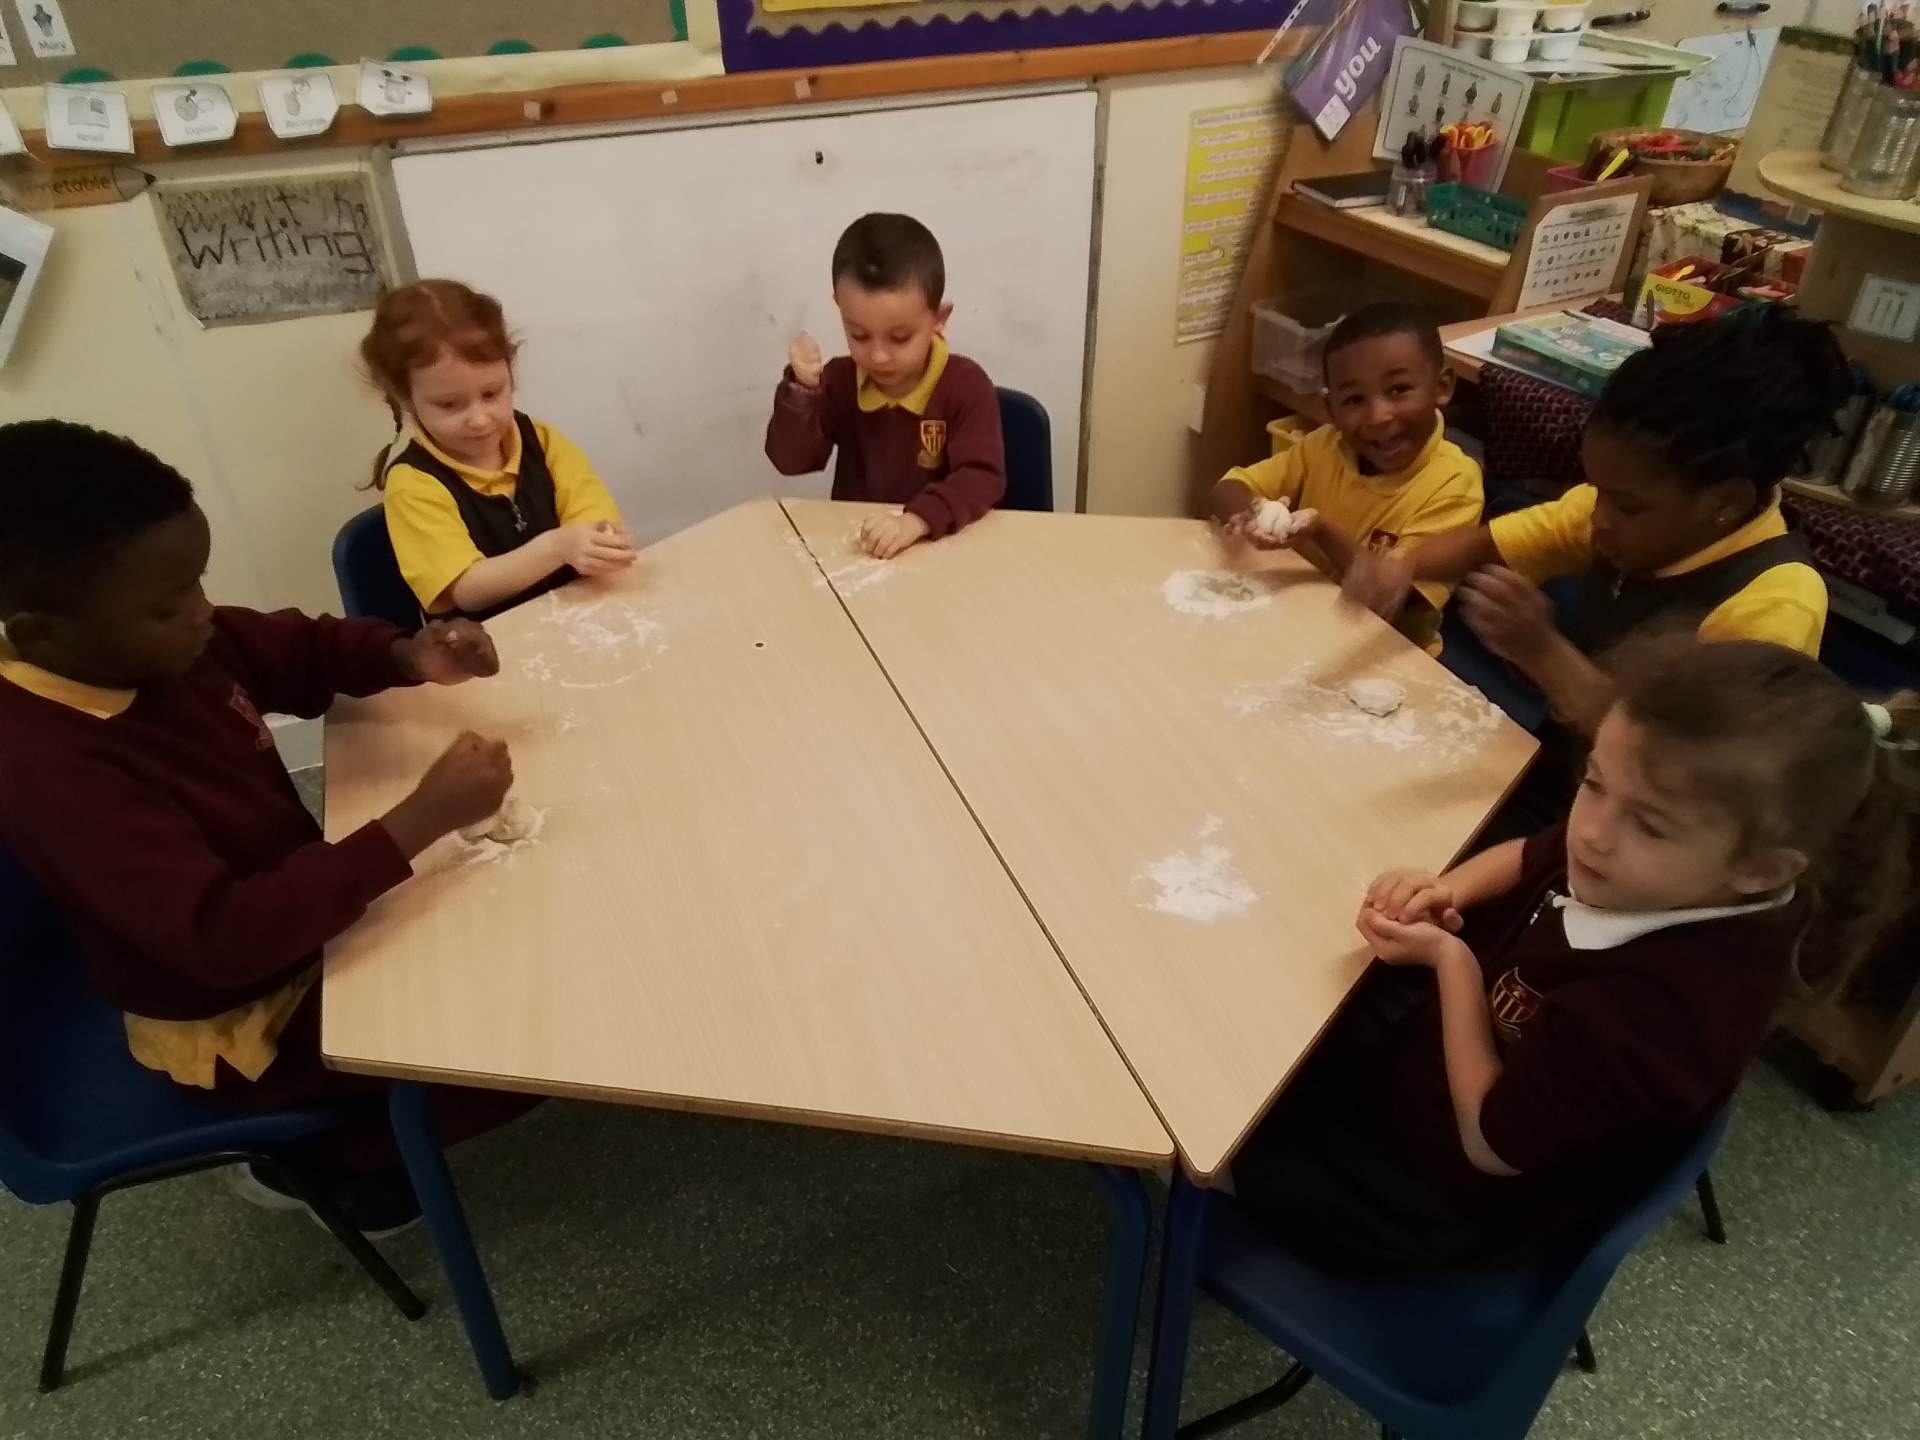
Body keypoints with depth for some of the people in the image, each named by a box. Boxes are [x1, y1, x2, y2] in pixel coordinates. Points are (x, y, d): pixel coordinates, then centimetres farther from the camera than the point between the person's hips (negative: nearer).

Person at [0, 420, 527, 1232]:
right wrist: (420, 820, -42)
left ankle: (354, 1132, 26)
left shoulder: (163, 641, -12)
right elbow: (225, 936, -41)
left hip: (299, 905, 8)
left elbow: (304, 651, 7)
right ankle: (346, 1162, 17)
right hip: (240, 1022, -8)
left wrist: (410, 657, -14)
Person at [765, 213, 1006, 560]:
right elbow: (791, 461, -3)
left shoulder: (966, 385, -9)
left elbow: (983, 477, -20)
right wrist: (801, 390, -19)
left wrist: (919, 519, -36)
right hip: (853, 545, 3)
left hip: (941, 547, -2)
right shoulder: (839, 380, 2)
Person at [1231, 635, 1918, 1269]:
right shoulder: (1639, 869, -21)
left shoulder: (1662, 1011, -43)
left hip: (1454, 1198, -7)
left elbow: (1491, 1142, -29)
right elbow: (1531, 859, 5)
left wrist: (1450, 958, -27)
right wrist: (1451, 889, -16)